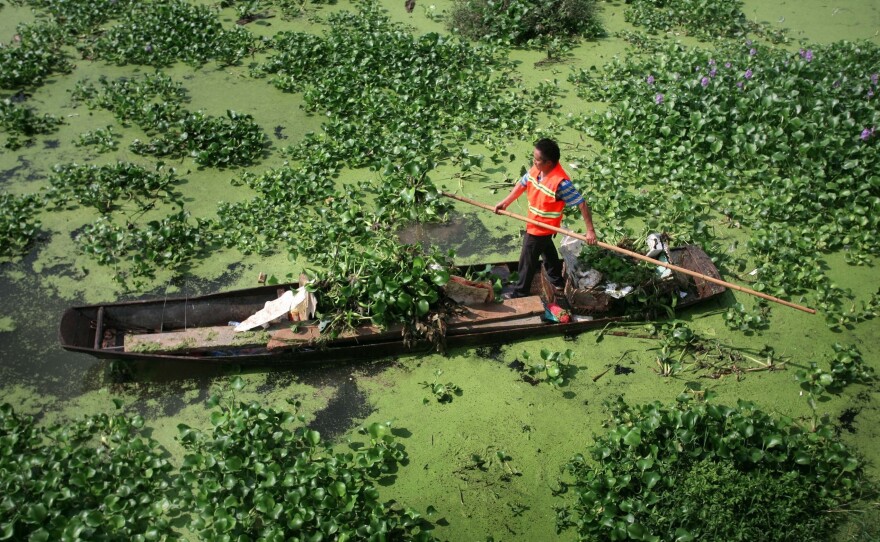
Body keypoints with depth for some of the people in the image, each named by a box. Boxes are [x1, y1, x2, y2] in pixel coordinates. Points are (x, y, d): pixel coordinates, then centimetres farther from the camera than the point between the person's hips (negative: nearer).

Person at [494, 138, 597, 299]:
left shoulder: (560, 183, -35)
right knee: (547, 250, 28)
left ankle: (521, 292, 29)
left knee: (527, 261, 8)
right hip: (535, 224, 8)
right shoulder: (536, 169, -13)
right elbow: (522, 184, 5)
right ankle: (557, 279, 51)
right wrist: (505, 202, -1)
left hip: (541, 228, -8)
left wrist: (590, 230, -28)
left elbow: (582, 204, -29)